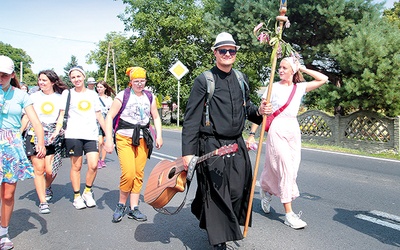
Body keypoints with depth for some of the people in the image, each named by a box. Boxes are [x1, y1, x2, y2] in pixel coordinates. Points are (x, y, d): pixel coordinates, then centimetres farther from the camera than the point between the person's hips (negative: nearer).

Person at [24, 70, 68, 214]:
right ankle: (43, 202, 4)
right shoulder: (34, 96, 10)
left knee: (50, 171, -6)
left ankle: (47, 187, 30)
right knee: (39, 169, -6)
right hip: (34, 134, 0)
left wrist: (56, 132, -13)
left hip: (52, 136, 0)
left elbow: (61, 118, 4)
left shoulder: (60, 98, 8)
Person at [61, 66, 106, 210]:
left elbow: (99, 116, 16)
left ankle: (88, 192, 15)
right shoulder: (67, 93, 7)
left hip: (91, 135, 2)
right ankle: (77, 196, 16)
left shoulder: (92, 94, 13)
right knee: (76, 166, 2)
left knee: (93, 165, -8)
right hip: (73, 135, -2)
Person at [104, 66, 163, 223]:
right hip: (125, 138, -4)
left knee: (139, 174, 2)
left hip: (143, 139, 4)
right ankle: (121, 205, 8)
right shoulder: (123, 96, -2)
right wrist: (108, 139, -12)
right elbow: (110, 117, -5)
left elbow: (156, 117, 17)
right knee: (128, 173, -15)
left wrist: (159, 135, 5)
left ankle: (133, 209, 13)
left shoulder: (149, 97, 11)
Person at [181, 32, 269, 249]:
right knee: (217, 193, -1)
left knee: (238, 191, 9)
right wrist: (188, 151, -15)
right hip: (212, 145, -5)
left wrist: (257, 111, 0)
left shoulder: (241, 79, 11)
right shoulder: (204, 80, -6)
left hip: (237, 145, 6)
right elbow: (191, 118, -10)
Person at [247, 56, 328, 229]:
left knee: (292, 170, 7)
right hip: (277, 129, -5)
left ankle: (266, 191, 34)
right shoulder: (274, 87, -1)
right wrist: (252, 134, -9)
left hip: (293, 130, 5)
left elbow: (323, 79, 10)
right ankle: (289, 214, -2)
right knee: (285, 169, -9)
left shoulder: (300, 87, 9)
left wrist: (303, 69, 7)